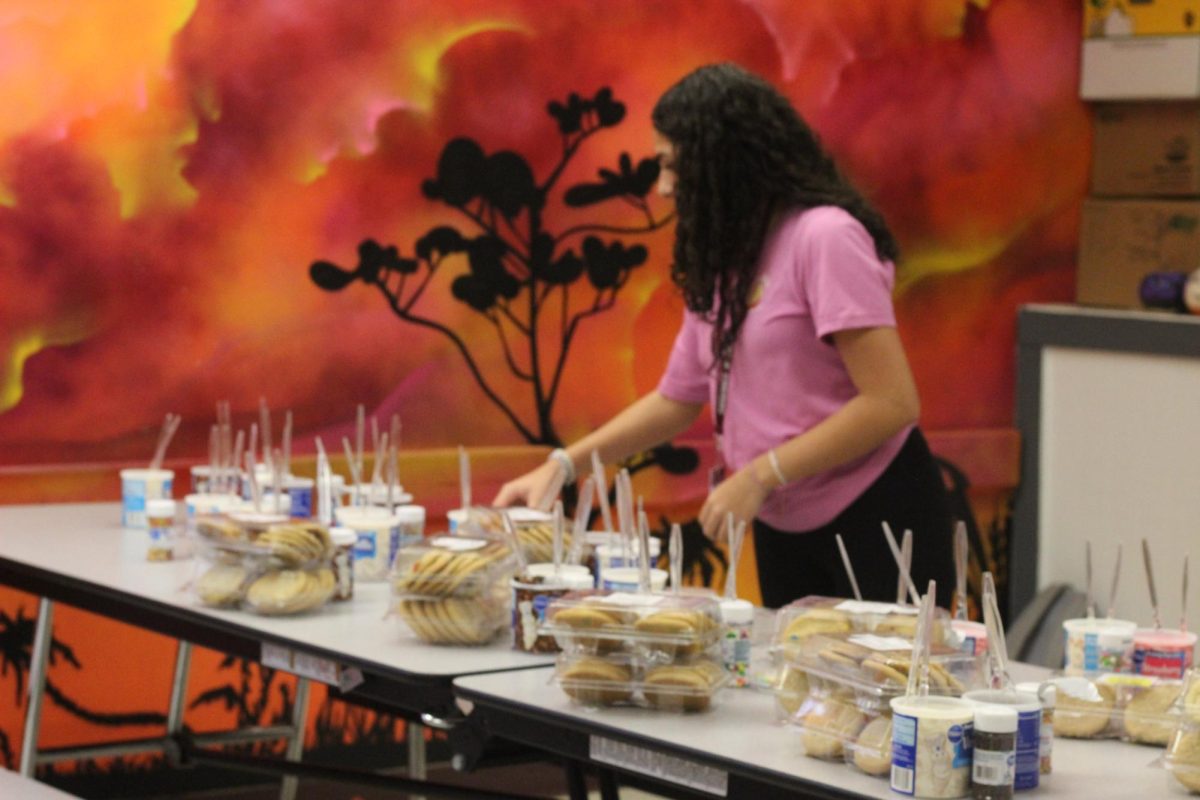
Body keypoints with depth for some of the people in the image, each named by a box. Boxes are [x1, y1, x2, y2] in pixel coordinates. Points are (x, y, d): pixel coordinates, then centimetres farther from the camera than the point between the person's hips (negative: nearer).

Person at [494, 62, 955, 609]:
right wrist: (561, 466, 7)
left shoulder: (825, 237, -16)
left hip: (877, 520, -8)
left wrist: (759, 475, -19)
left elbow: (891, 403, -20)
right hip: (784, 530, 8)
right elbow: (677, 399, 16)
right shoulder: (721, 261, 10)